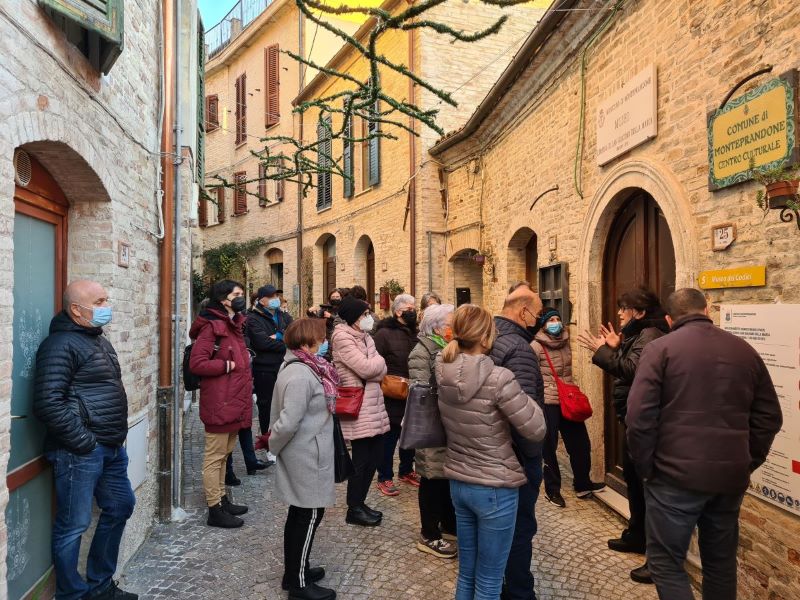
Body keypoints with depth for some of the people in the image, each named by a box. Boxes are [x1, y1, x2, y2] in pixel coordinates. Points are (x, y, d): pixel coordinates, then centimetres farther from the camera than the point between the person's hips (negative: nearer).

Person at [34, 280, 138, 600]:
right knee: (73, 525, 3)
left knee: (120, 507, 19)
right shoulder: (61, 344, -14)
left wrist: (116, 437, 15)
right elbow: (48, 404, -23)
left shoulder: (99, 339, 14)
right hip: (80, 452, -10)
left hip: (111, 448, 10)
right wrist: (83, 441, -18)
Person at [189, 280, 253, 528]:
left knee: (224, 453, 19)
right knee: (215, 456, 1)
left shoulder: (235, 324, 15)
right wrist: (227, 365, -17)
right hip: (219, 403, -10)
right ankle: (215, 510, 11)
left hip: (234, 402, 10)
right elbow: (197, 364, -22)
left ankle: (222, 499, 32)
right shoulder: (212, 327, -15)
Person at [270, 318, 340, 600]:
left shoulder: (300, 368, 8)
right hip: (306, 458, -10)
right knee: (309, 515, 4)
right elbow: (288, 422, -27)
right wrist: (273, 446, -10)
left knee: (300, 513, 20)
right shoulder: (301, 375, -25)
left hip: (304, 455, 10)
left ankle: (294, 571, 37)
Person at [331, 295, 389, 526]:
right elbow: (365, 368, -22)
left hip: (373, 403, 8)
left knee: (375, 455, 13)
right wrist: (377, 362, -3)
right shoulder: (342, 338, -13)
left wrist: (373, 365, -13)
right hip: (357, 406, -8)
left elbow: (381, 369, 6)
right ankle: (354, 510, 17)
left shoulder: (364, 336, 14)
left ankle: (360, 503, 28)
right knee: (361, 459, 1)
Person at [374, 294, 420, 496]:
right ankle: (384, 478, 19)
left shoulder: (415, 333, 10)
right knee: (390, 437, 4)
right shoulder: (384, 333, -12)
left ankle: (406, 471, 37)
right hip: (392, 396, -7)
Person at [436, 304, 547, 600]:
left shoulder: (445, 373, -6)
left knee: (466, 573, 22)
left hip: (458, 483, 6)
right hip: (495, 488, -6)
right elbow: (536, 431, -17)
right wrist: (524, 397, -3)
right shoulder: (498, 378, -24)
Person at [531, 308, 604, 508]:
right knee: (549, 447, 6)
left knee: (580, 443, 11)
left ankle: (582, 485, 29)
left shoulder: (565, 341, 8)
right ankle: (552, 490, 20)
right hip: (548, 403, -6)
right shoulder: (536, 346, -11)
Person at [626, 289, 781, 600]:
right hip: (731, 476, 6)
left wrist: (646, 467, -3)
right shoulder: (745, 350, 8)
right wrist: (747, 463, 19)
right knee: (721, 561, 22)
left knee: (666, 562, 6)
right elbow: (769, 417, 11)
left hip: (677, 475, -5)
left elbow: (639, 416, -15)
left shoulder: (660, 348, -8)